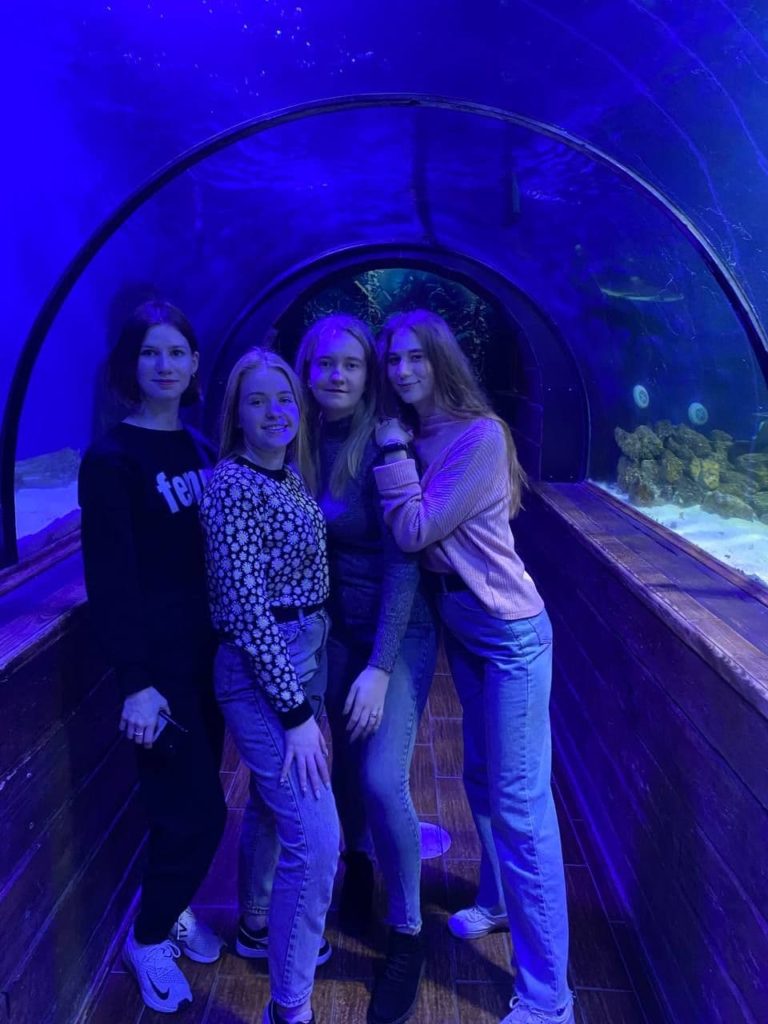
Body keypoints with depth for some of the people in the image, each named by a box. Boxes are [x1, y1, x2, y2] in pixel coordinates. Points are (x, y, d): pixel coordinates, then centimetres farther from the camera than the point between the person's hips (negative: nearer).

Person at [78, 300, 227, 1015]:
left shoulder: (196, 448, 9)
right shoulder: (111, 458, -11)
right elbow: (110, 578, -15)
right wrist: (135, 680, -19)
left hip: (208, 647, 6)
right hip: (158, 656, -6)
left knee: (190, 799, 15)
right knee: (196, 809, -1)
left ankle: (174, 908, 38)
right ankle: (148, 939, 23)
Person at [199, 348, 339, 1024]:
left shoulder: (291, 477, 8)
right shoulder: (232, 483, -17)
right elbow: (244, 606, -21)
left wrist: (306, 695, 9)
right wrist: (295, 710, -19)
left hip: (304, 657, 9)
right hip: (261, 670, -9)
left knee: (272, 802, 24)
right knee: (316, 834, -9)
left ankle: (257, 928, 46)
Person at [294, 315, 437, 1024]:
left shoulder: (384, 446, -17)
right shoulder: (305, 442, -2)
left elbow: (402, 561, -19)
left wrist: (379, 668, -21)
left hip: (399, 631, -5)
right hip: (337, 628, 5)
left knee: (383, 779, -11)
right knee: (347, 758, 17)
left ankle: (408, 935, 12)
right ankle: (359, 868, 47)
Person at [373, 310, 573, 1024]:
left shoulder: (479, 436, -19)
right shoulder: (413, 437, 4)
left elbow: (414, 530, -22)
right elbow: (407, 534, 3)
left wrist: (393, 452, -14)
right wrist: (397, 450, -5)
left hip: (509, 635, -8)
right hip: (459, 629, 8)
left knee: (519, 804, -4)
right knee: (481, 778, 23)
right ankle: (497, 903, 46)